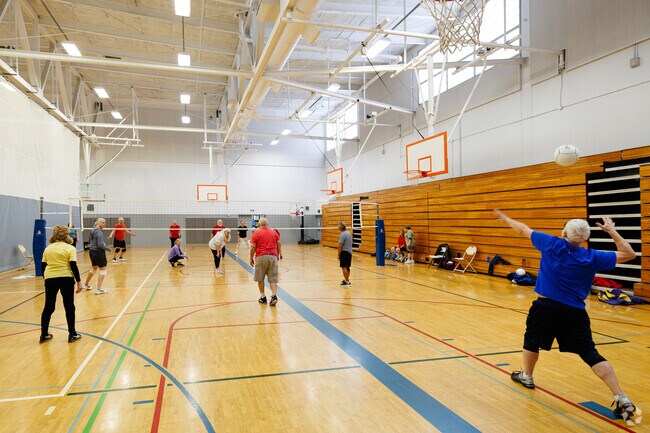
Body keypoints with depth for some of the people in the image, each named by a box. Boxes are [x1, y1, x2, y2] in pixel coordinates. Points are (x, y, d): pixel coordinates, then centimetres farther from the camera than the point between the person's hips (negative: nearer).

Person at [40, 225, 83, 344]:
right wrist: (79, 282, -7)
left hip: (50, 279, 4)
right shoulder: (70, 248, -5)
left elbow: (43, 266, 12)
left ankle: (44, 335, 23)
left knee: (48, 307, 15)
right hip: (66, 279, -4)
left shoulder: (48, 248, 9)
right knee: (69, 307, 7)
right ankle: (72, 335, 12)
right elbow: (73, 266, -10)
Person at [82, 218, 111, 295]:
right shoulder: (99, 233, -18)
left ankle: (86, 285, 42)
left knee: (94, 268, 27)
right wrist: (108, 248, -9)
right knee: (103, 270, -1)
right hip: (99, 253, -9)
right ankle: (98, 289, -3)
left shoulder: (92, 231, 9)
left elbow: (89, 243, 20)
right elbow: (100, 245, -23)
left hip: (92, 252, 9)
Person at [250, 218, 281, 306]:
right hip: (273, 257, 2)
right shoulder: (274, 232, 9)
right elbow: (279, 244, 11)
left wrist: (251, 258, 4)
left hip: (261, 257, -2)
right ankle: (274, 296, -11)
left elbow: (253, 247, -4)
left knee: (260, 279, 11)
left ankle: (263, 297, 16)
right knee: (273, 279, 3)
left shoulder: (256, 233, 0)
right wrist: (278, 255, 22)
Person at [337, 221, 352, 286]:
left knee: (344, 267, -5)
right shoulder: (349, 233, 12)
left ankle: (347, 282, -5)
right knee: (347, 267, 17)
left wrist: (338, 255, -13)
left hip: (344, 252, -9)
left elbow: (340, 246, -18)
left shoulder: (342, 234, -15)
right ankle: (346, 280, 28)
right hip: (349, 252, 9)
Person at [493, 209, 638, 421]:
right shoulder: (592, 258, -2)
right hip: (575, 312, 1)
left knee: (532, 341, 22)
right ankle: (622, 399, -2)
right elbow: (628, 254, 7)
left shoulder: (552, 244, -4)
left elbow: (523, 230, 8)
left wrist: (506, 218, 23)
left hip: (546, 307, -1)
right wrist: (612, 231, 11)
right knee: (591, 354, 2)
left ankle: (526, 376, 40)